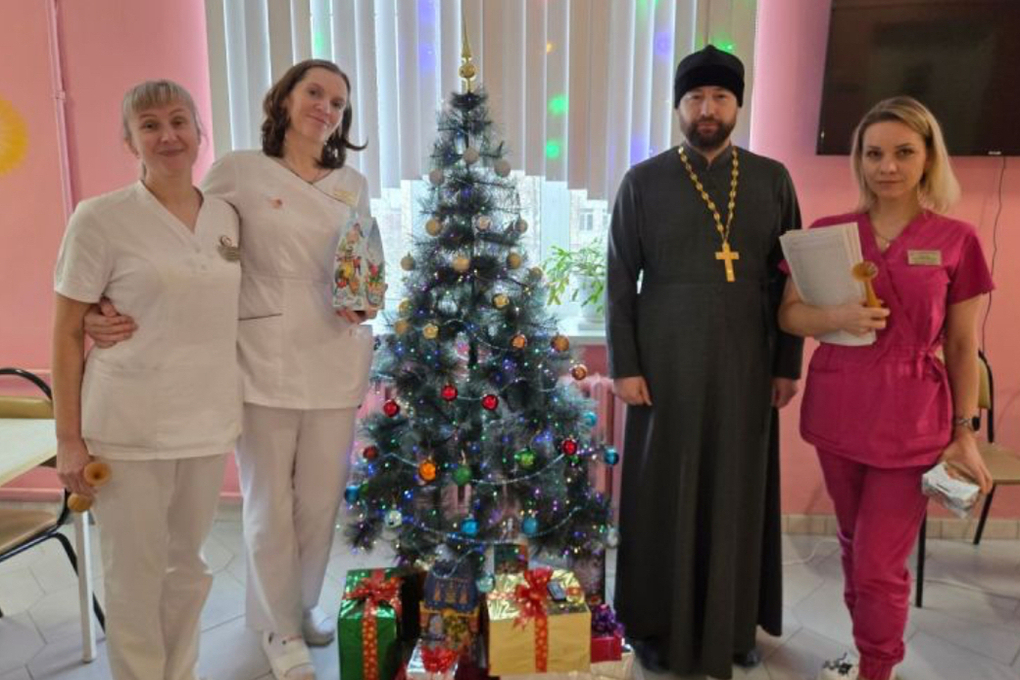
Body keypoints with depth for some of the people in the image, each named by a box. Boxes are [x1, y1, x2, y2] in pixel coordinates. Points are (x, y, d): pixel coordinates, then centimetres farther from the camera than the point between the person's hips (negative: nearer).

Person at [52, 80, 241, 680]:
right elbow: (67, 334, -5)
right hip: (129, 425, -4)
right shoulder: (99, 218, -8)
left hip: (209, 420, 4)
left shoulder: (227, 216, 5)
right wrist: (69, 437, -7)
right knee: (135, 573, 9)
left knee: (190, 564, 18)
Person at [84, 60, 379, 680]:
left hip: (336, 362, 3)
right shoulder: (239, 171, -2)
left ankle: (305, 605, 39)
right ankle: (281, 629, 31)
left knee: (321, 501, 12)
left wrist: (365, 305, -5)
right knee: (270, 506, 7)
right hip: (264, 361, -3)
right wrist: (116, 309, -17)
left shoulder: (354, 185, 9)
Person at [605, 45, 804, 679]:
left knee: (739, 493, 10)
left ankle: (733, 624, 28)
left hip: (747, 367, 2)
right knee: (665, 493, 5)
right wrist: (624, 366, -6)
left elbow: (789, 278, 7)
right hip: (667, 366, -2)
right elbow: (620, 282, -1)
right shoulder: (644, 182, 0)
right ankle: (657, 625, 22)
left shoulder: (772, 180, 6)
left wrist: (789, 364, 3)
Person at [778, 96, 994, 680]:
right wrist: (837, 317, -18)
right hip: (836, 410, 3)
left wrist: (964, 433, 0)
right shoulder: (827, 232, 1)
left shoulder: (957, 241, -3)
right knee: (855, 548, 18)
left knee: (880, 565, 0)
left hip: (910, 419, -2)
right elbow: (789, 314, 2)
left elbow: (963, 348, 1)